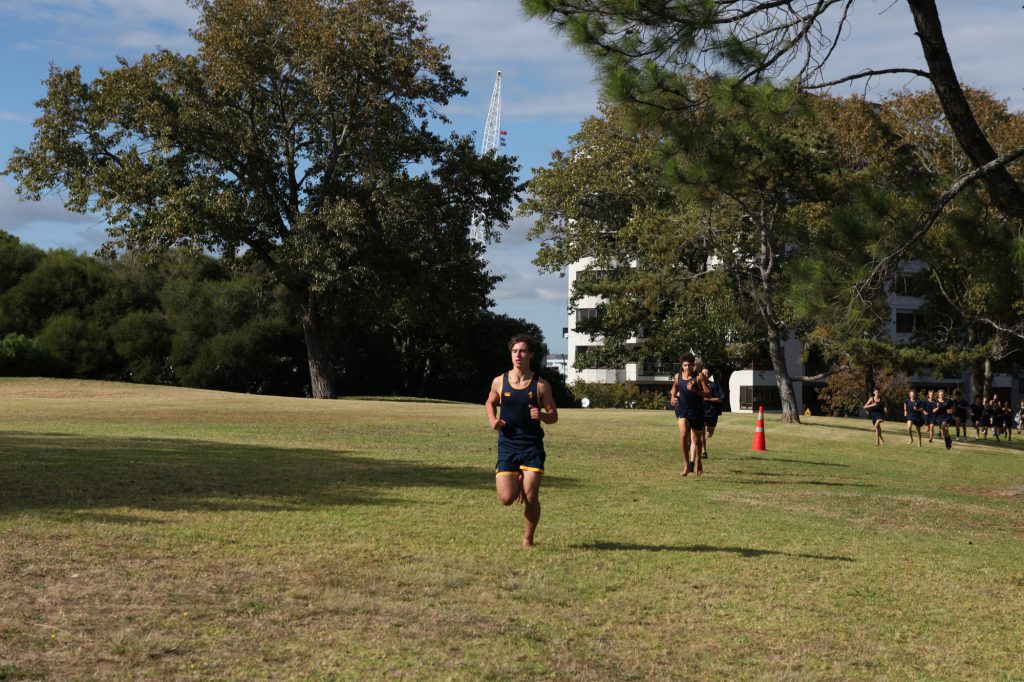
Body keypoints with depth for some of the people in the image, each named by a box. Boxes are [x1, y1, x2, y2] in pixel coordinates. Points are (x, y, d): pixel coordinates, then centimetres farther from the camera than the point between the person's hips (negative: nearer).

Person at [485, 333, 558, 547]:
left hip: (533, 447, -1)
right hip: (507, 447, 1)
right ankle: (517, 483, 29)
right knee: (507, 498, -8)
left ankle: (528, 540, 14)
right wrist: (493, 420, -1)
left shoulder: (541, 385, -3)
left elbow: (553, 416, 4)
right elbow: (490, 404, 19)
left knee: (531, 497, -9)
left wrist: (542, 415, -19)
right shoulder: (499, 382, 1)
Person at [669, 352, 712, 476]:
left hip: (696, 411, -1)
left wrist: (695, 390, -23)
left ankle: (697, 462, 40)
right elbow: (673, 392, 22)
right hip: (682, 410, 1)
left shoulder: (699, 377, -7)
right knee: (683, 435, -22)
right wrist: (673, 398, 2)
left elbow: (708, 393, -10)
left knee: (696, 439, 13)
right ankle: (686, 465, -17)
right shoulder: (677, 377, 3)